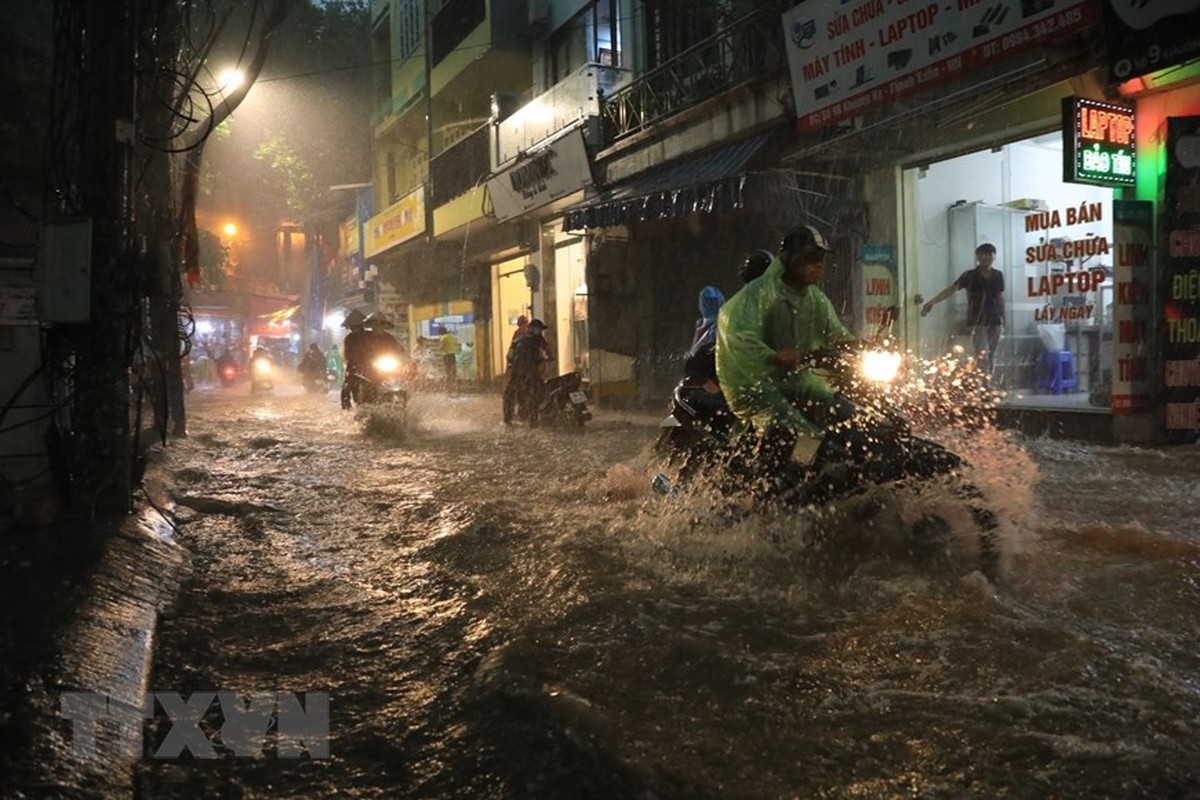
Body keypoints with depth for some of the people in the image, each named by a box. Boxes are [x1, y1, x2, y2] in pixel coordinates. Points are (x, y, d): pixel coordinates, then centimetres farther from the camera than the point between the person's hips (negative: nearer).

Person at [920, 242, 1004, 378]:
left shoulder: (998, 276, 8)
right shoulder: (970, 276, -2)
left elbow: (1000, 298, 14)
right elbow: (951, 289, -10)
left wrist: (1003, 320, 15)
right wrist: (932, 302, -21)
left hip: (995, 321, 4)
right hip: (978, 321, -4)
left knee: (992, 355, 7)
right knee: (983, 355, -14)